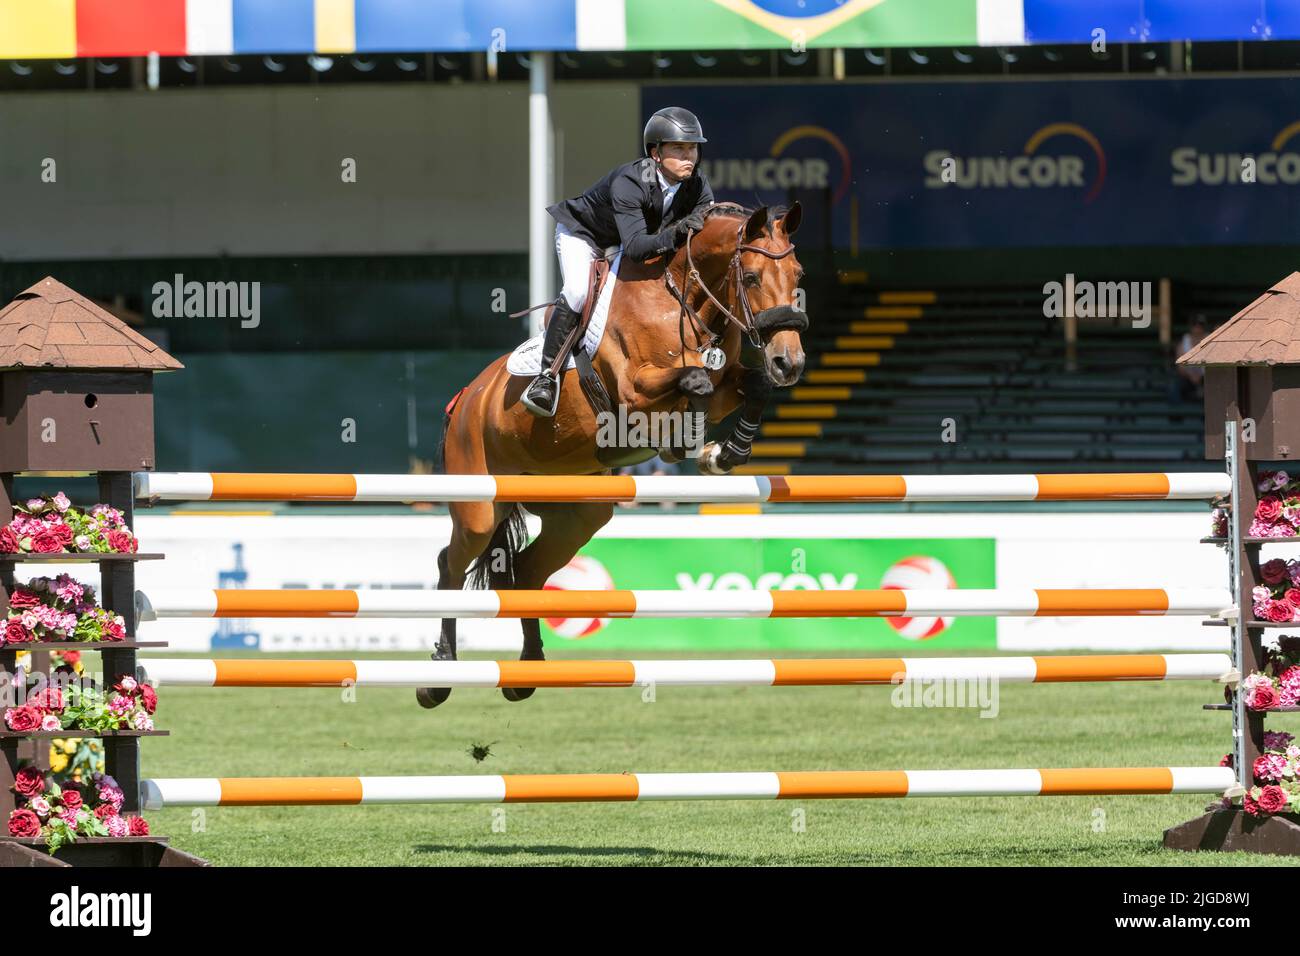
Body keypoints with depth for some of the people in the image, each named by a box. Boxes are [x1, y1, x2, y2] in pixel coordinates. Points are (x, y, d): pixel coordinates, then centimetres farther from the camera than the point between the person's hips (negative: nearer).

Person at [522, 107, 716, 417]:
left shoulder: (696, 185, -21)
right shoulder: (628, 182, -40)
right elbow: (635, 246, -49)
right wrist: (675, 234, -64)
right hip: (582, 234, -7)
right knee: (577, 292, -29)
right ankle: (548, 375, -23)